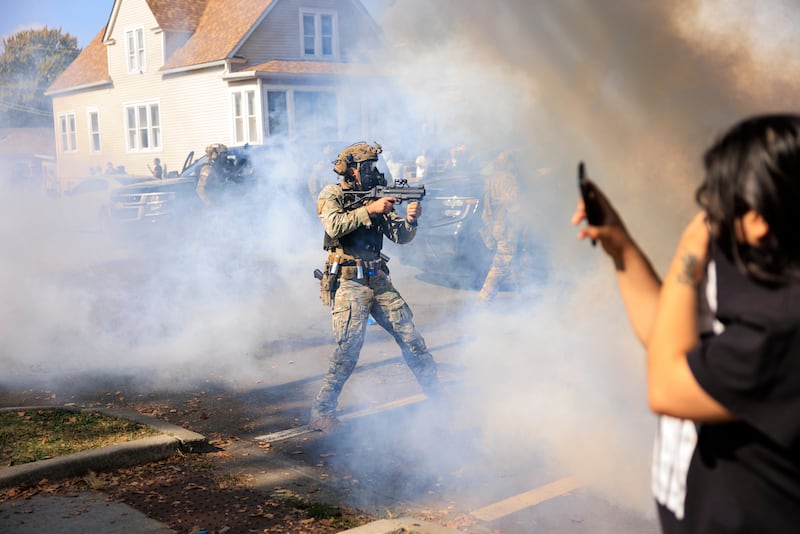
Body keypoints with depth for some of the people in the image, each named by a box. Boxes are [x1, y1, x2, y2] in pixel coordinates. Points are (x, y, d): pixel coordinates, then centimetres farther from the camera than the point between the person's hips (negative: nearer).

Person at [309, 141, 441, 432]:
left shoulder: (375, 195, 13)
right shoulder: (332, 194, -2)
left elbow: (399, 236, 9)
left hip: (378, 280, 6)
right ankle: (322, 412, -1)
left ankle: (436, 395, 21)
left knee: (410, 335, 7)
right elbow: (334, 226, -22)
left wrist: (411, 219, -12)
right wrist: (369, 210, -23)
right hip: (348, 282, -6)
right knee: (348, 348, -13)